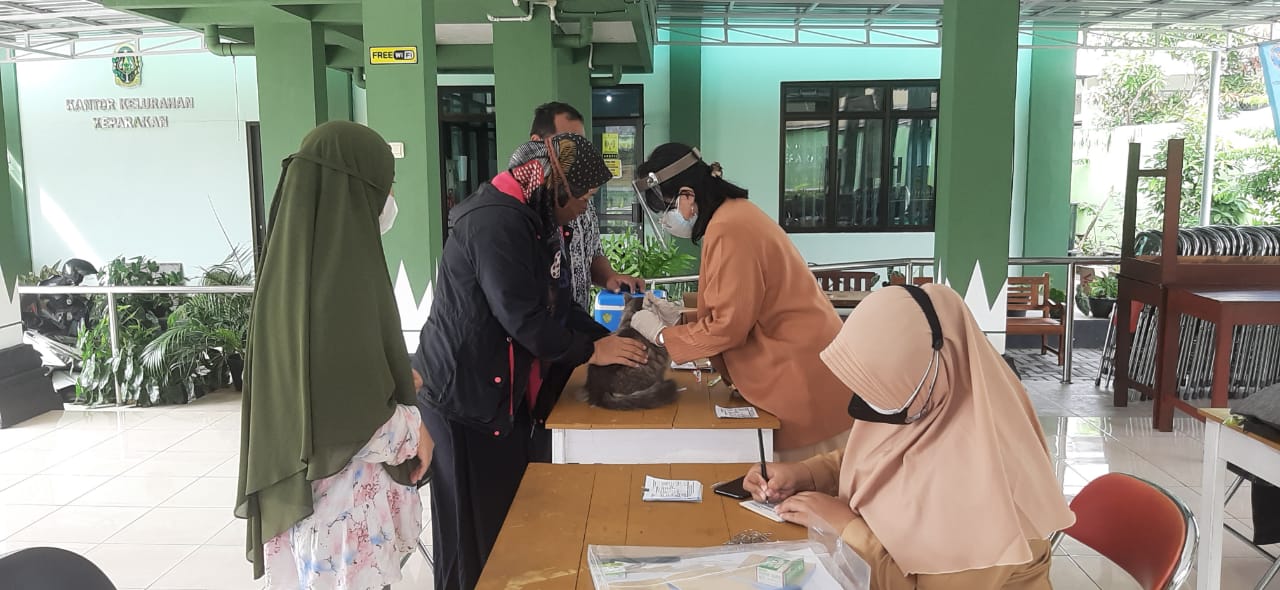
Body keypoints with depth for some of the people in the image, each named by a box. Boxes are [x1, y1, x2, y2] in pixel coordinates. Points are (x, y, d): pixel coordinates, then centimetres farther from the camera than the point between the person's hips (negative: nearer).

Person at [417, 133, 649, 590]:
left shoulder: (537, 219, 12)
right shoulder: (496, 221, -22)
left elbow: (556, 302, 14)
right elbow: (523, 316, -25)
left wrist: (608, 338, 1)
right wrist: (590, 352, -13)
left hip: (507, 389, 10)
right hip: (467, 394, -10)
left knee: (510, 515, 15)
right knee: (476, 529, 3)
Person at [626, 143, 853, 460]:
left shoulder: (729, 230, -22)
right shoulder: (733, 214, 10)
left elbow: (727, 328, -20)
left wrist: (661, 335, -8)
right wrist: (679, 317, 9)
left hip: (804, 376, -10)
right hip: (796, 366, 10)